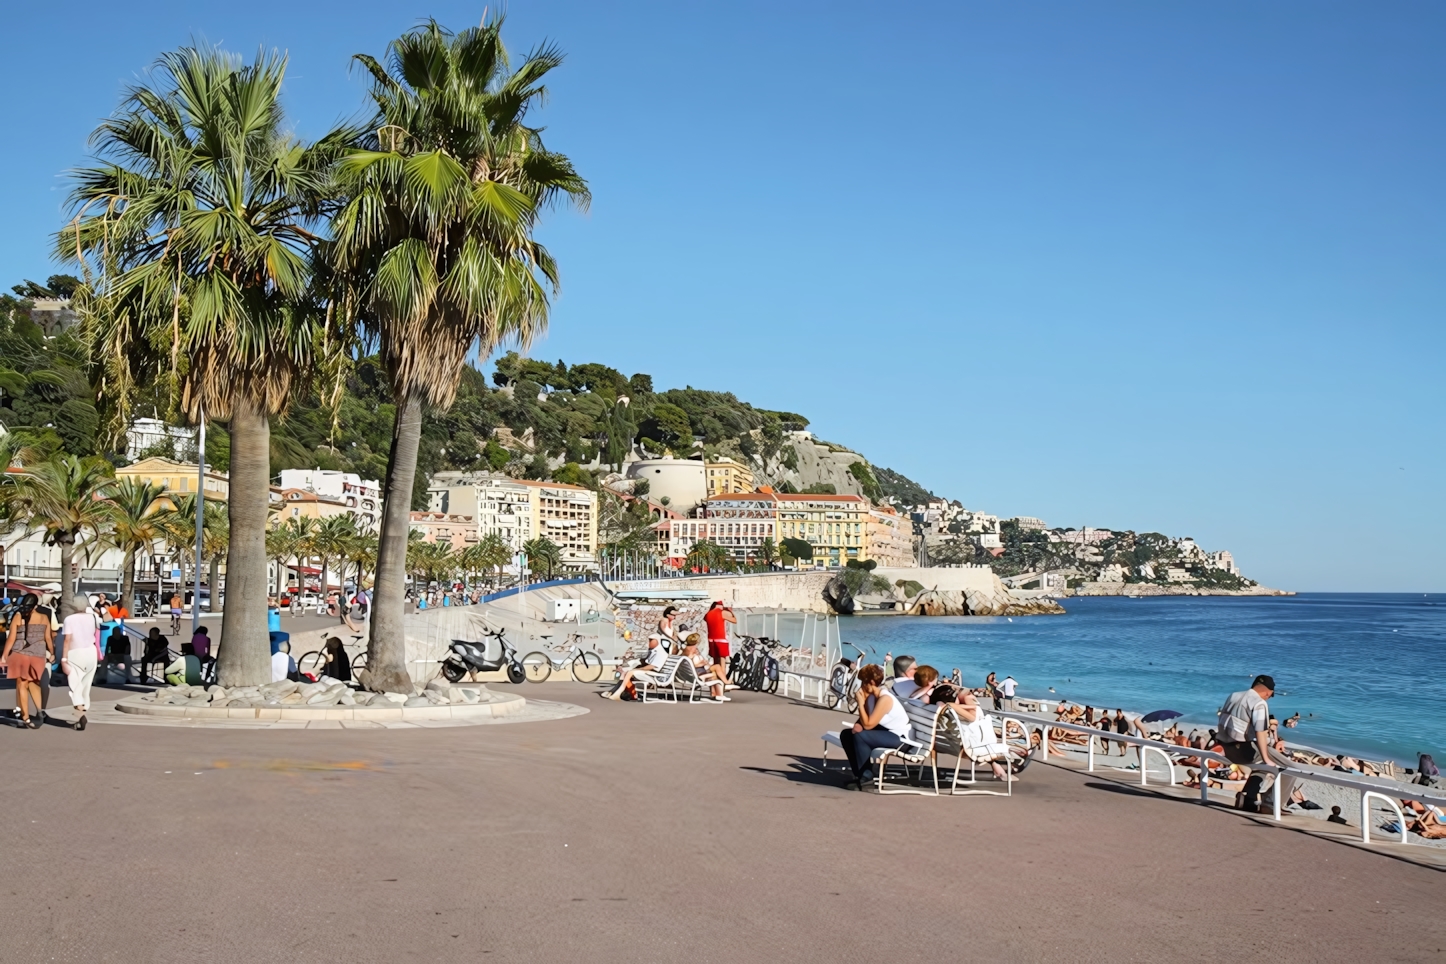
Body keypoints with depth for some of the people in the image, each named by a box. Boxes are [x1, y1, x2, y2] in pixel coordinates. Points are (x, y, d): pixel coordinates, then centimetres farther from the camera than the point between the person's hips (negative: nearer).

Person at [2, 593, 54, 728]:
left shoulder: (18, 616, -3)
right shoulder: (44, 617, 3)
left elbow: (11, 638, -6)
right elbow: (48, 638, 8)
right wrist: (52, 653, 20)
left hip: (20, 654, -3)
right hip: (38, 655, 3)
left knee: (22, 685, 4)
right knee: (33, 683, 19)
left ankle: (26, 718, 3)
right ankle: (40, 710, 3)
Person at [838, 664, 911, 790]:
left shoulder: (884, 699, -25)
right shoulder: (872, 695, 3)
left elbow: (868, 725, -26)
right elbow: (864, 720, 7)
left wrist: (861, 703, -18)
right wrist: (857, 724, -16)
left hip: (899, 737, -10)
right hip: (885, 731, 10)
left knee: (860, 736, -29)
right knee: (846, 735, 4)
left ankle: (867, 776, -14)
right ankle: (858, 774, 8)